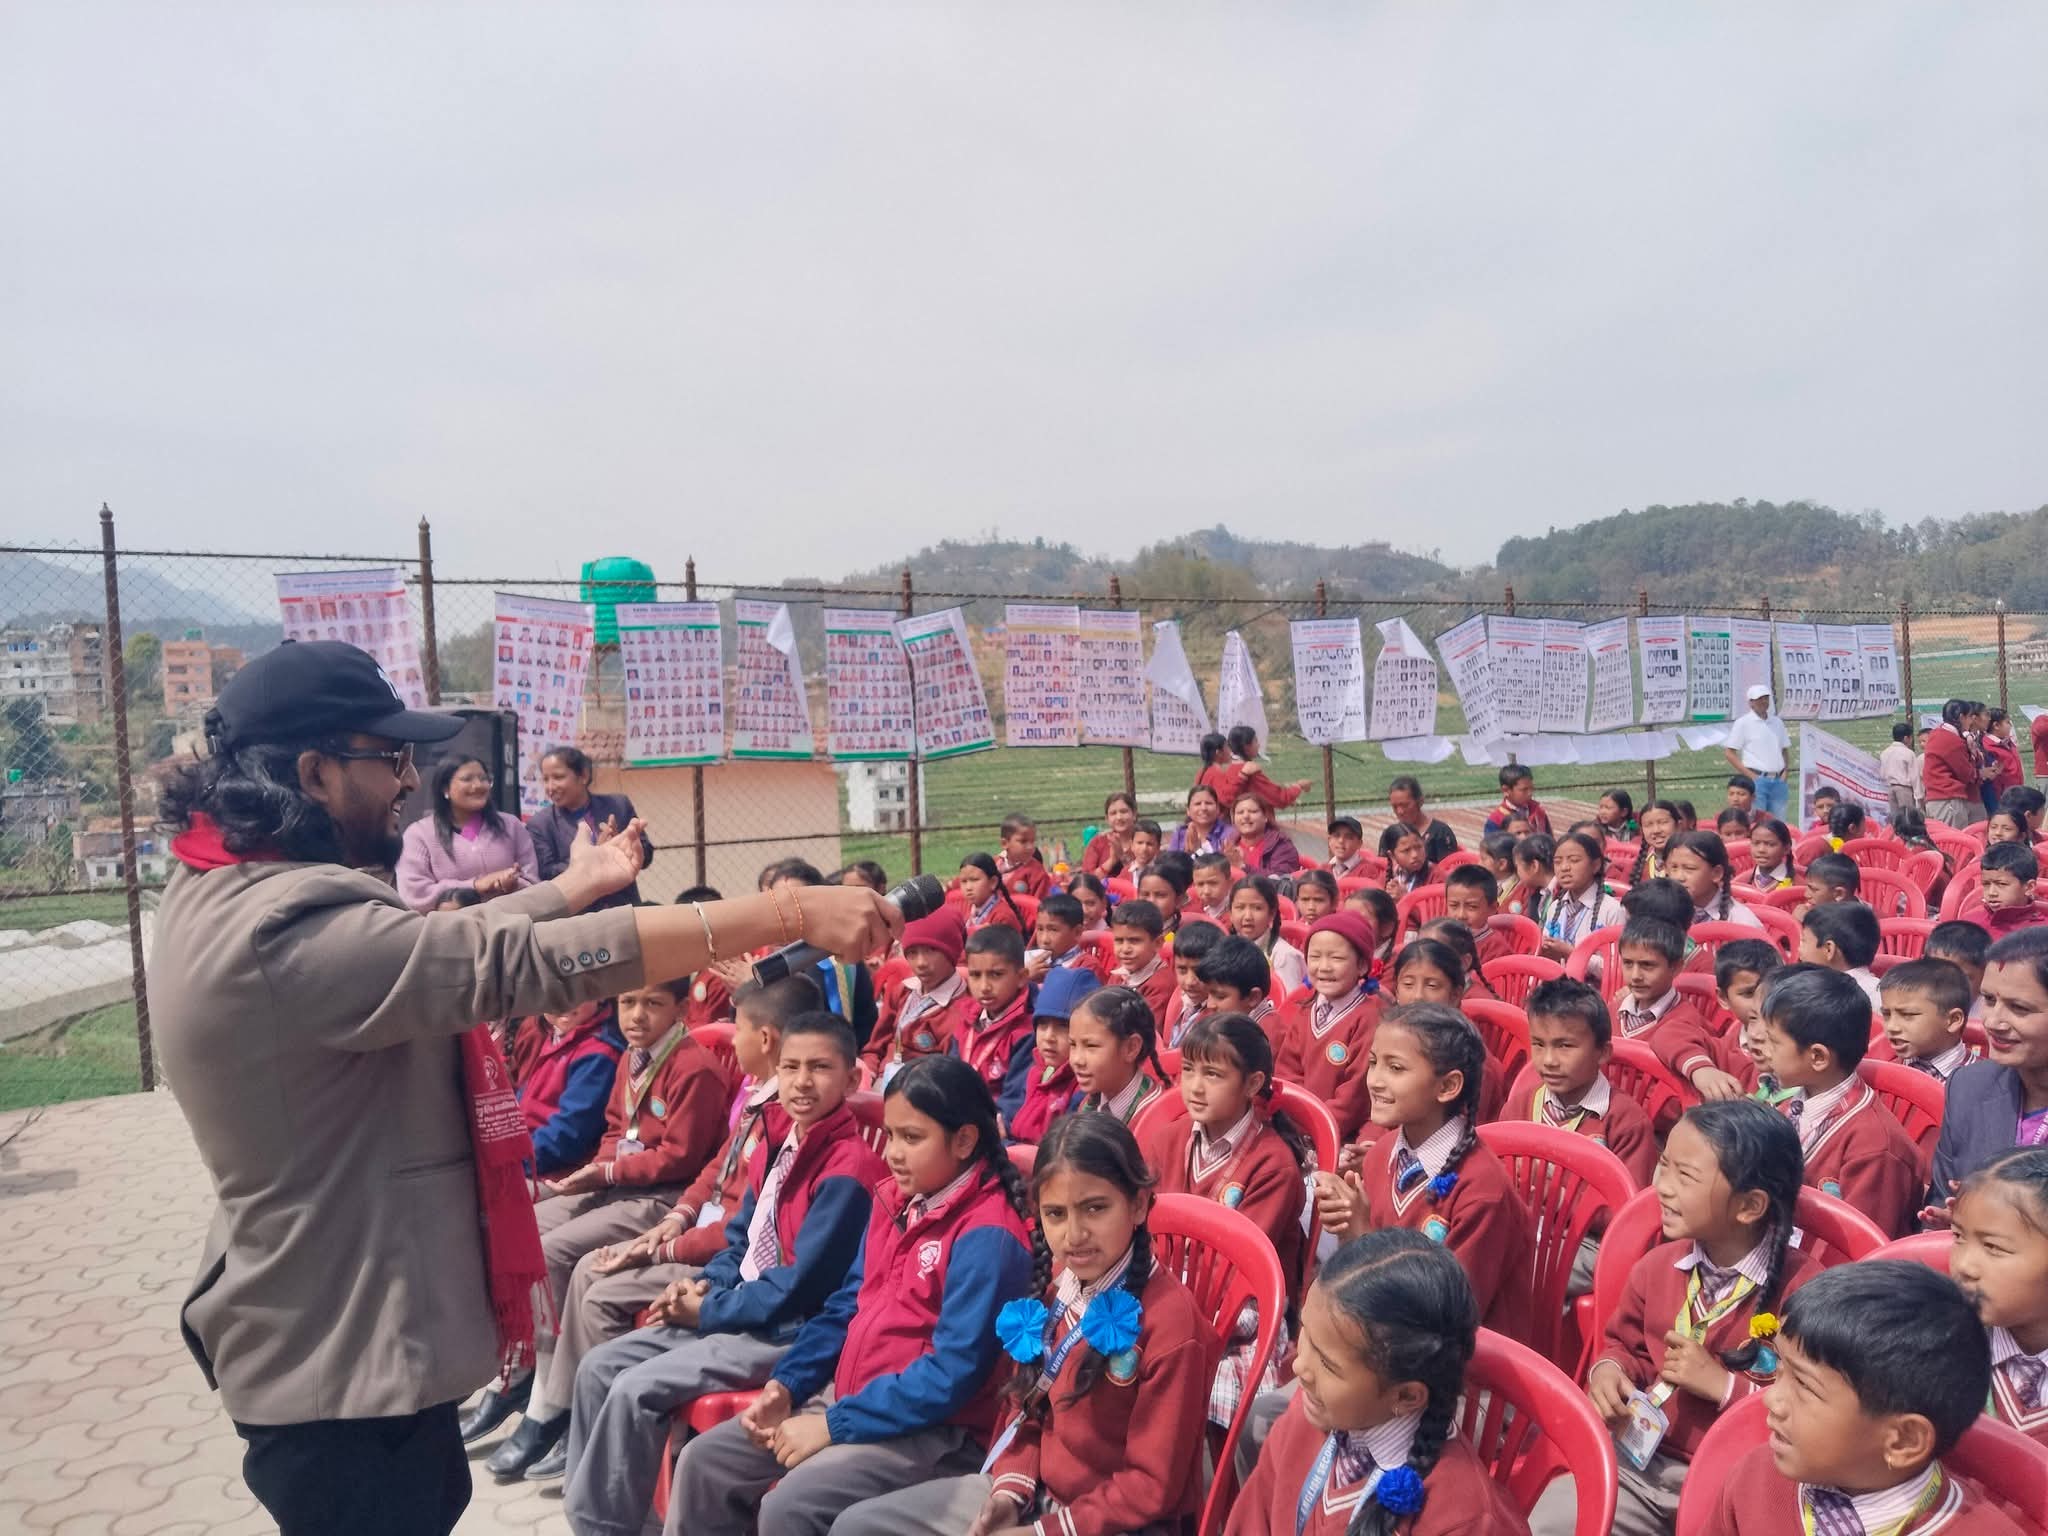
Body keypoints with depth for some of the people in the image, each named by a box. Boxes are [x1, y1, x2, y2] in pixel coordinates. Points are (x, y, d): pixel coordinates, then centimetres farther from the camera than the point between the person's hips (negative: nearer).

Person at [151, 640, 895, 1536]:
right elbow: (525, 964, -37)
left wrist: (575, 886, 12)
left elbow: (436, 952, 13)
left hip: (334, 1329, 11)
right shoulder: (294, 925, -30)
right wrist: (789, 915, -35)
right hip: (342, 1355, -10)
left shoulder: (226, 889, 4)